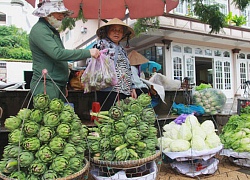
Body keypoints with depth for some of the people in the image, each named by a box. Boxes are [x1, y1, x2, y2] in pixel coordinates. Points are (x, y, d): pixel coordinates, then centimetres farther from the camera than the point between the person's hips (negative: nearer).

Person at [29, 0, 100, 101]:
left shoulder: (52, 30, 19)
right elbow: (57, 54, -25)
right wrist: (88, 53, -25)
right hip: (46, 86, -9)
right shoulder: (39, 30, -11)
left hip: (58, 86, 9)